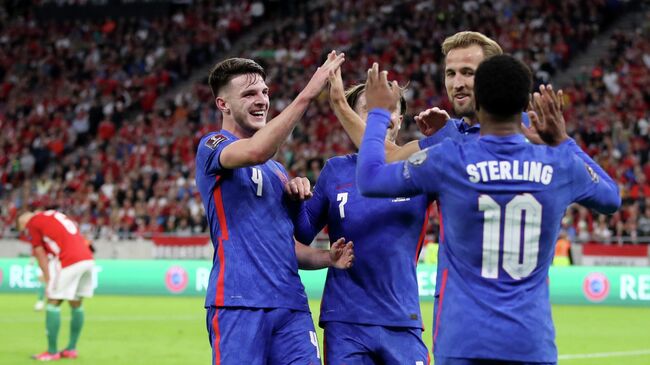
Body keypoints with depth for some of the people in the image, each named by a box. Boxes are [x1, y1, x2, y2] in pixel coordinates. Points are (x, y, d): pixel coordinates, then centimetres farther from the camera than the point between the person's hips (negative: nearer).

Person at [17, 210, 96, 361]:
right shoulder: (55, 215, 27)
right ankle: (71, 349, 24)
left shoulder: (32, 223, 6)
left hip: (69, 262, -8)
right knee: (76, 304, 17)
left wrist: (48, 279, 3)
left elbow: (40, 255, 3)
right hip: (88, 258, 8)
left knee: (53, 303, 1)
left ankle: (52, 351, 2)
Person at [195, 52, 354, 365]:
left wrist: (327, 258, 7)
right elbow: (255, 152, -22)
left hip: (291, 304, 7)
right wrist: (306, 95, -23)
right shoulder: (212, 147, 1)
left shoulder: (278, 170, 24)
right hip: (239, 303, -7)